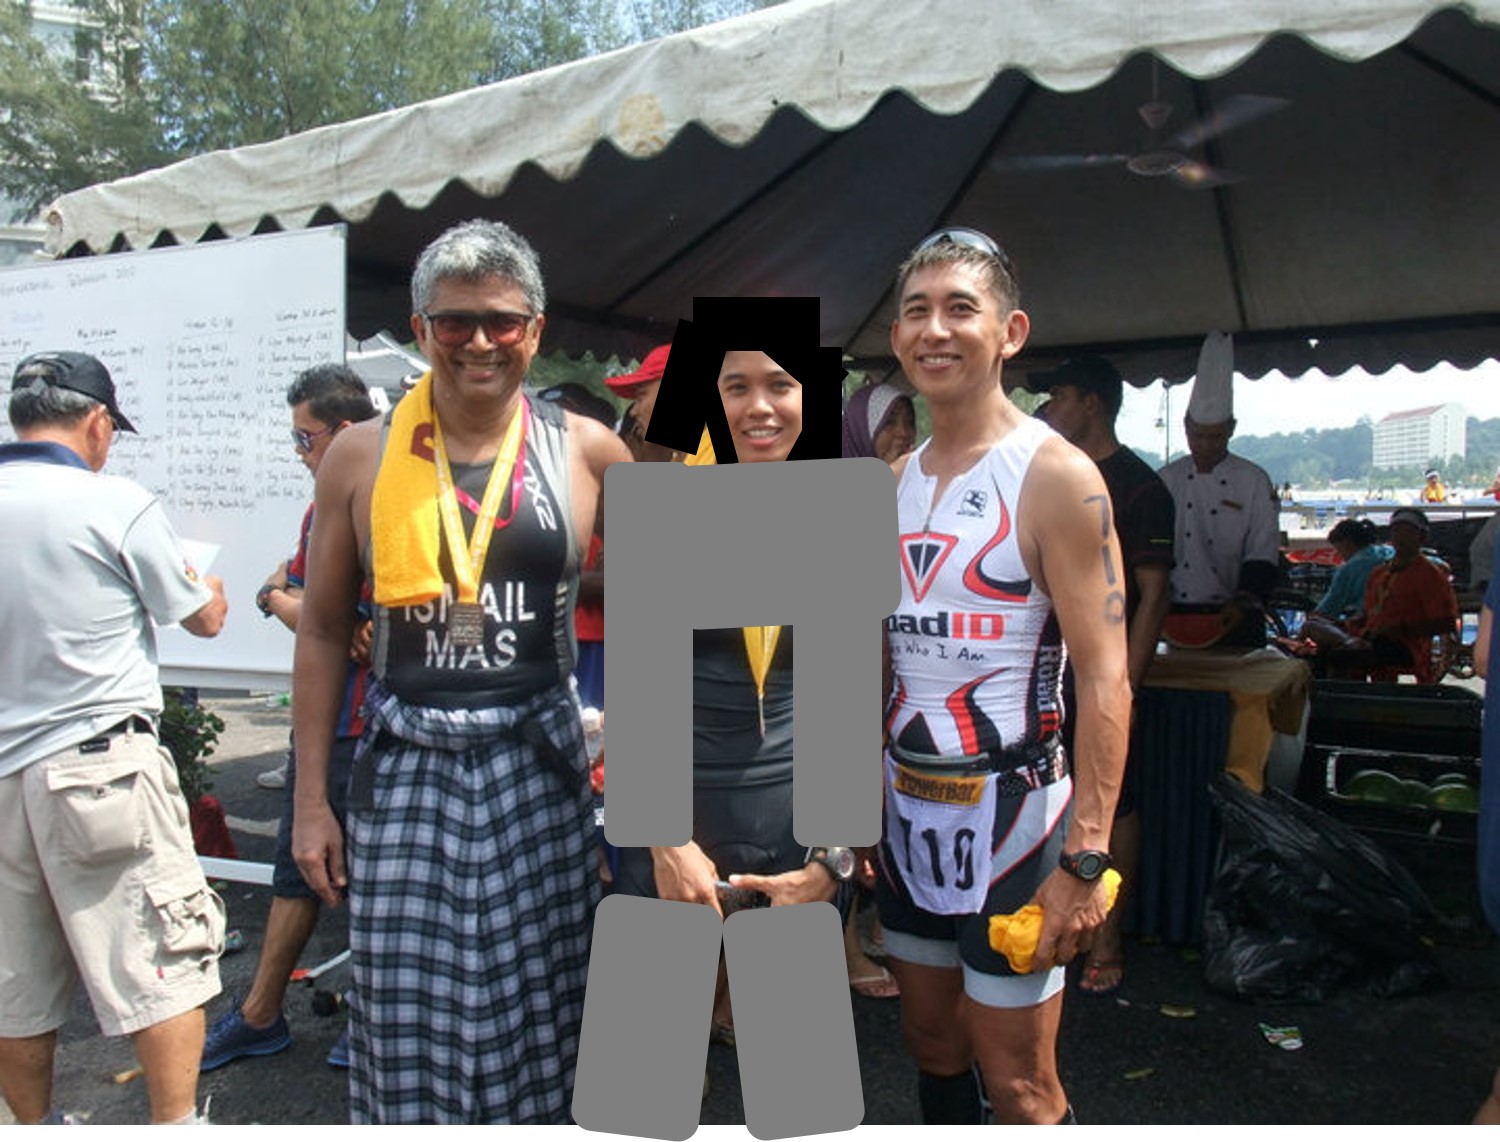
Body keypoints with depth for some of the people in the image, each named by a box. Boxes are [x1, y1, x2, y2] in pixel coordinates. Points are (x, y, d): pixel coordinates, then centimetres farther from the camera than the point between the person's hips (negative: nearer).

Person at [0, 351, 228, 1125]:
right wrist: (211, 587, 21)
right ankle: (176, 1123, 8)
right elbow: (204, 620, 0)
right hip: (99, 764, -6)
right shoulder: (118, 506, -11)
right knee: (166, 960, 3)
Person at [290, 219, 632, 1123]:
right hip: (406, 765, 1)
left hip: (539, 763, 0)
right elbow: (324, 630, 7)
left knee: (537, 1014, 9)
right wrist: (311, 798, 5)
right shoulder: (362, 456, 2)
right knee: (408, 1016, 7)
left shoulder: (587, 451, 0)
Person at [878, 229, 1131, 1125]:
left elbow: (1105, 679, -16)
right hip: (907, 807, 6)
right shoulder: (896, 481, 7)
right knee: (932, 1043, 20)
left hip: (1009, 807, -6)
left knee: (1019, 1084, 6)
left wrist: (1085, 859, -20)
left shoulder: (1057, 476, -12)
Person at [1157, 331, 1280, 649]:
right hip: (1176, 617, 2)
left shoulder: (1253, 480, 0)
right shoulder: (1167, 479, 6)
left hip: (1234, 620, -1)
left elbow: (1263, 552, -3)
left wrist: (1243, 603, -18)